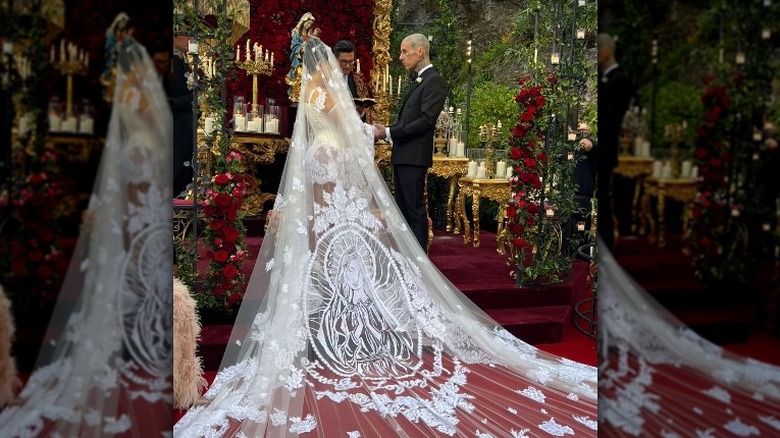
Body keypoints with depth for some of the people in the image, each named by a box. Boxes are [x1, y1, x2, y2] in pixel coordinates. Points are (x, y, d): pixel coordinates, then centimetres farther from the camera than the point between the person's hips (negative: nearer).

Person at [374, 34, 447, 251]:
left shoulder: (434, 81, -9)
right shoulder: (418, 81, 21)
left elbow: (426, 120, -19)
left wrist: (389, 132, -16)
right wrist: (388, 131, 3)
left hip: (414, 156, -10)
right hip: (402, 155, 10)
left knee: (415, 210, -6)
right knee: (403, 208, 14)